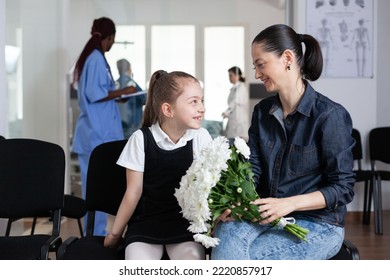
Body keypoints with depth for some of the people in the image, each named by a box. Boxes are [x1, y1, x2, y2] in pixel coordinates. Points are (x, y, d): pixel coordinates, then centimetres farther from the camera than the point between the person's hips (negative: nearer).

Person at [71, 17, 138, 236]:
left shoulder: (88, 57, 16)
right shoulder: (97, 58, -13)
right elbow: (95, 94, -20)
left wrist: (117, 96, 19)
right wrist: (123, 92, -10)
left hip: (92, 130, 10)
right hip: (99, 132, -10)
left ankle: (93, 232, 19)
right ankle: (97, 233, 0)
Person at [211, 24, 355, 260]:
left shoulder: (331, 116, -11)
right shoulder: (262, 111, 9)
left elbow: (343, 189, -11)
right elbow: (253, 170, 4)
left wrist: (288, 204, -22)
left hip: (318, 224, -5)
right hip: (267, 215, 5)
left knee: (239, 264, -26)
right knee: (228, 229, -30)